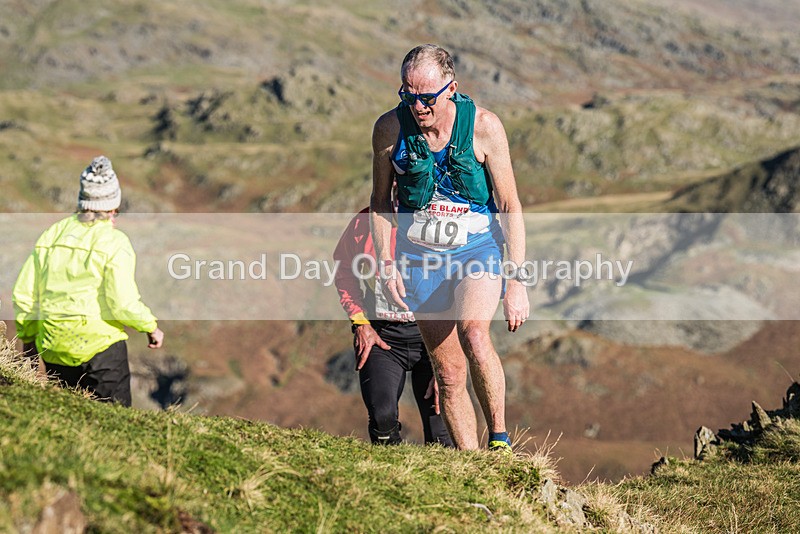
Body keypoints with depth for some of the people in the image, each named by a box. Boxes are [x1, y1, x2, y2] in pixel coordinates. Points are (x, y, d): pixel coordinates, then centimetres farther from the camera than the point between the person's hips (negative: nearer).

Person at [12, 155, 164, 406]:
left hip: (54, 348, 5)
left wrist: (28, 337, 22)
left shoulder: (52, 235, 6)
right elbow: (124, 302, -14)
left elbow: (24, 294, 8)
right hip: (100, 346, -4)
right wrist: (152, 328, 4)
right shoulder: (115, 243, -9)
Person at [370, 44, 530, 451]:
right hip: (420, 253, 2)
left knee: (473, 333, -30)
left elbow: (509, 205, -9)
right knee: (449, 373, 1)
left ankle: (499, 438, -14)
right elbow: (380, 202, 6)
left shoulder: (483, 126, -15)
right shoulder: (389, 128, -10)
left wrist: (517, 280, -13)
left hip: (477, 246, -2)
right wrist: (386, 264, -3)